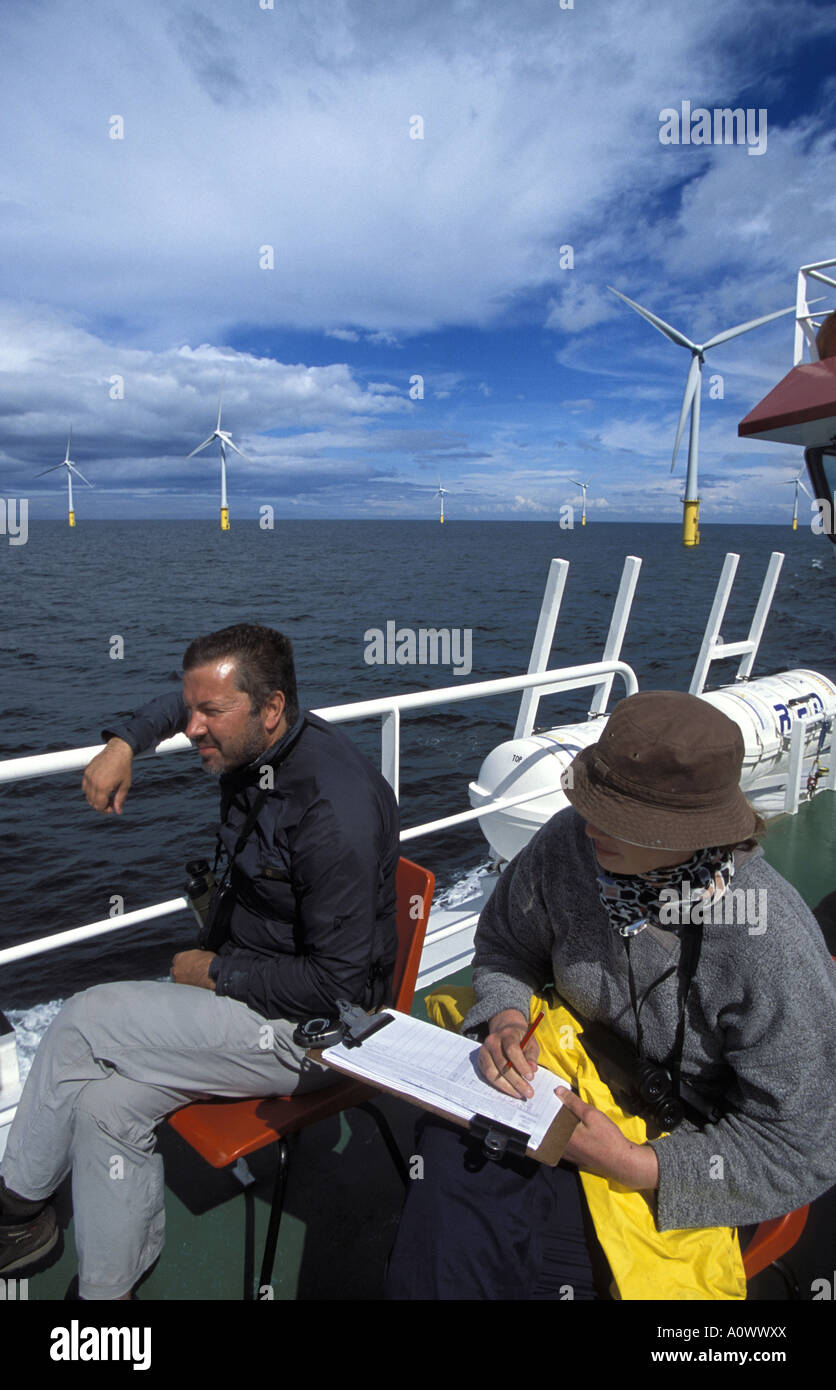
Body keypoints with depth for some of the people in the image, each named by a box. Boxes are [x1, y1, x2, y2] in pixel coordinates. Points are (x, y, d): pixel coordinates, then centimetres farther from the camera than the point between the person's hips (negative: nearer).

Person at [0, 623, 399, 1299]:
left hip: (305, 1031, -8)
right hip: (242, 979, 8)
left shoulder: (336, 809, -29)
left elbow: (340, 984, -26)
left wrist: (218, 972, -15)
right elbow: (185, 705, 23)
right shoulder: (254, 744, -3)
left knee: (85, 1020, -12)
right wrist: (124, 742, 7)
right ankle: (106, 1289, 14)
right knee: (108, 1104, -6)